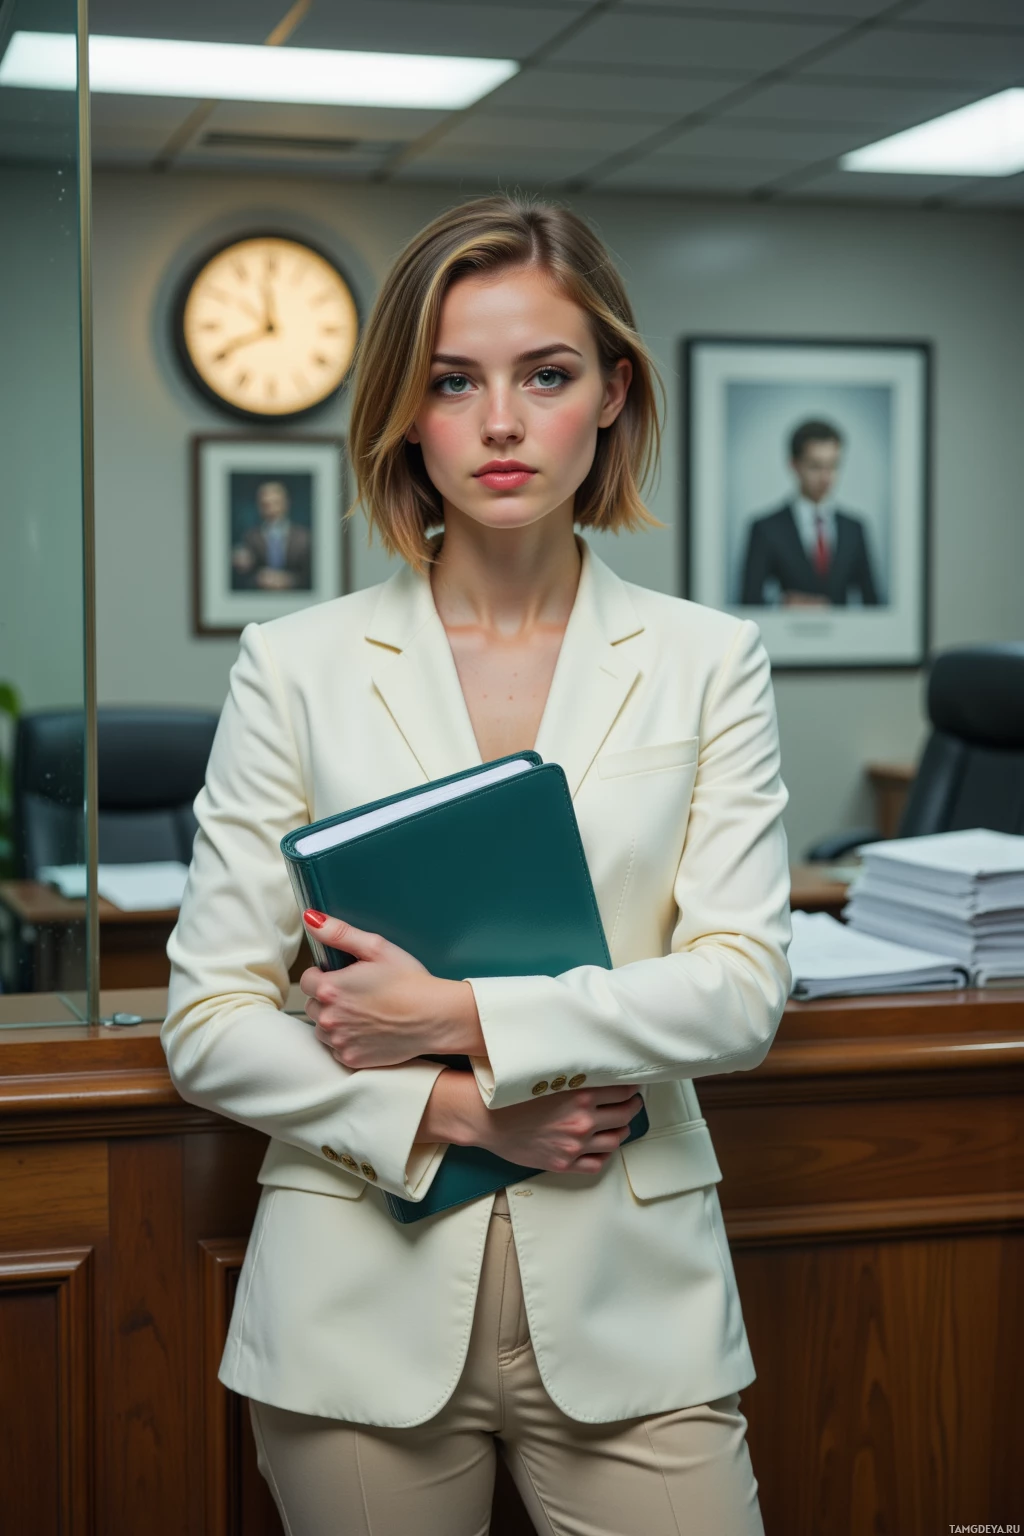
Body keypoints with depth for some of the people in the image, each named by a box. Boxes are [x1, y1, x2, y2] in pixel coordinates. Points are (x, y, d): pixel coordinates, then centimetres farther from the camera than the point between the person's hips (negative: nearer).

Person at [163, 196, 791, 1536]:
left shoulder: (708, 661, 3)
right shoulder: (297, 668, 0)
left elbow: (742, 989, -5)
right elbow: (209, 1023, -1)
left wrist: (463, 1018, -14)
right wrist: (450, 1115, -13)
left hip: (630, 1304, 1)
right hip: (363, 1308, 0)